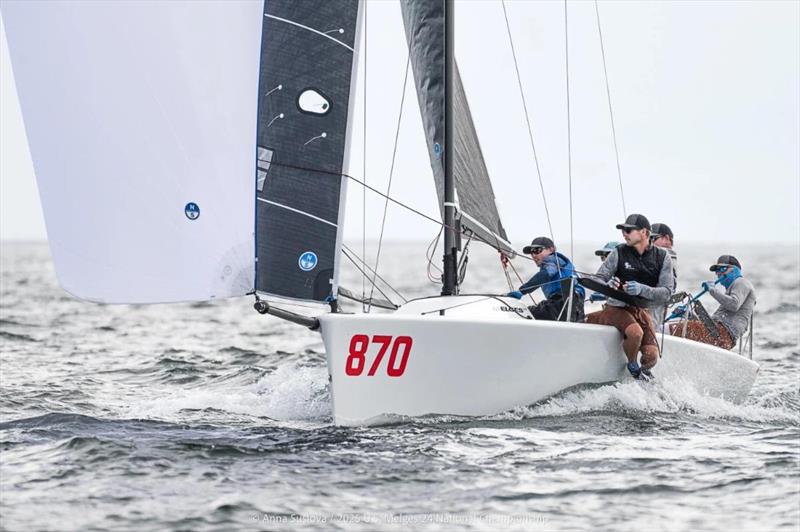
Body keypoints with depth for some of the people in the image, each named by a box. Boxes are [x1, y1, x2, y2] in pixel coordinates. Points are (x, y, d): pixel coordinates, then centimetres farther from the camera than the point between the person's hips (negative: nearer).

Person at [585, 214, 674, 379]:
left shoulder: (662, 257, -1)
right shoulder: (619, 253, -6)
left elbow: (666, 292, -9)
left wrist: (641, 289, -28)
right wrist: (607, 285, -30)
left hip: (641, 310, 2)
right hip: (617, 308, -2)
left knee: (651, 357, -15)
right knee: (635, 332, -35)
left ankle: (644, 370, 22)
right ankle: (633, 366, -5)